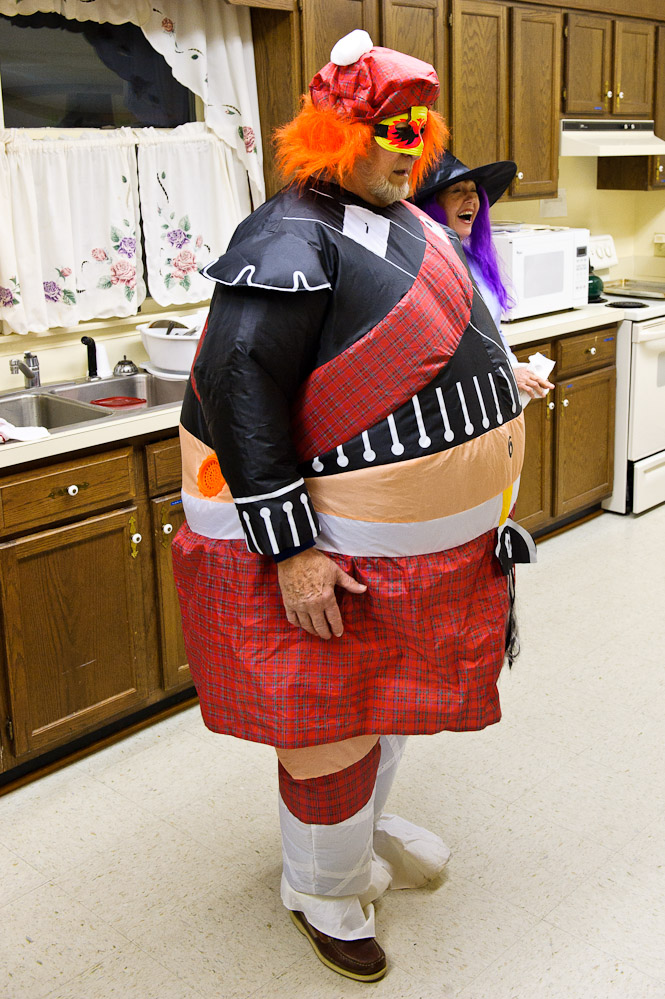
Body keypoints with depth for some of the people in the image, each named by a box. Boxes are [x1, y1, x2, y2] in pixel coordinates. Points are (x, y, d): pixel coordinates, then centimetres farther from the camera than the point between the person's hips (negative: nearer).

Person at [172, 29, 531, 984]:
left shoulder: (412, 225, 11)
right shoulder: (292, 240, -20)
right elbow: (237, 388, -27)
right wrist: (289, 550, -28)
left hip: (428, 537, 9)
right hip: (337, 550, -9)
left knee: (392, 692, 24)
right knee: (337, 719, 6)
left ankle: (367, 823, 50)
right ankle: (322, 887, 31)